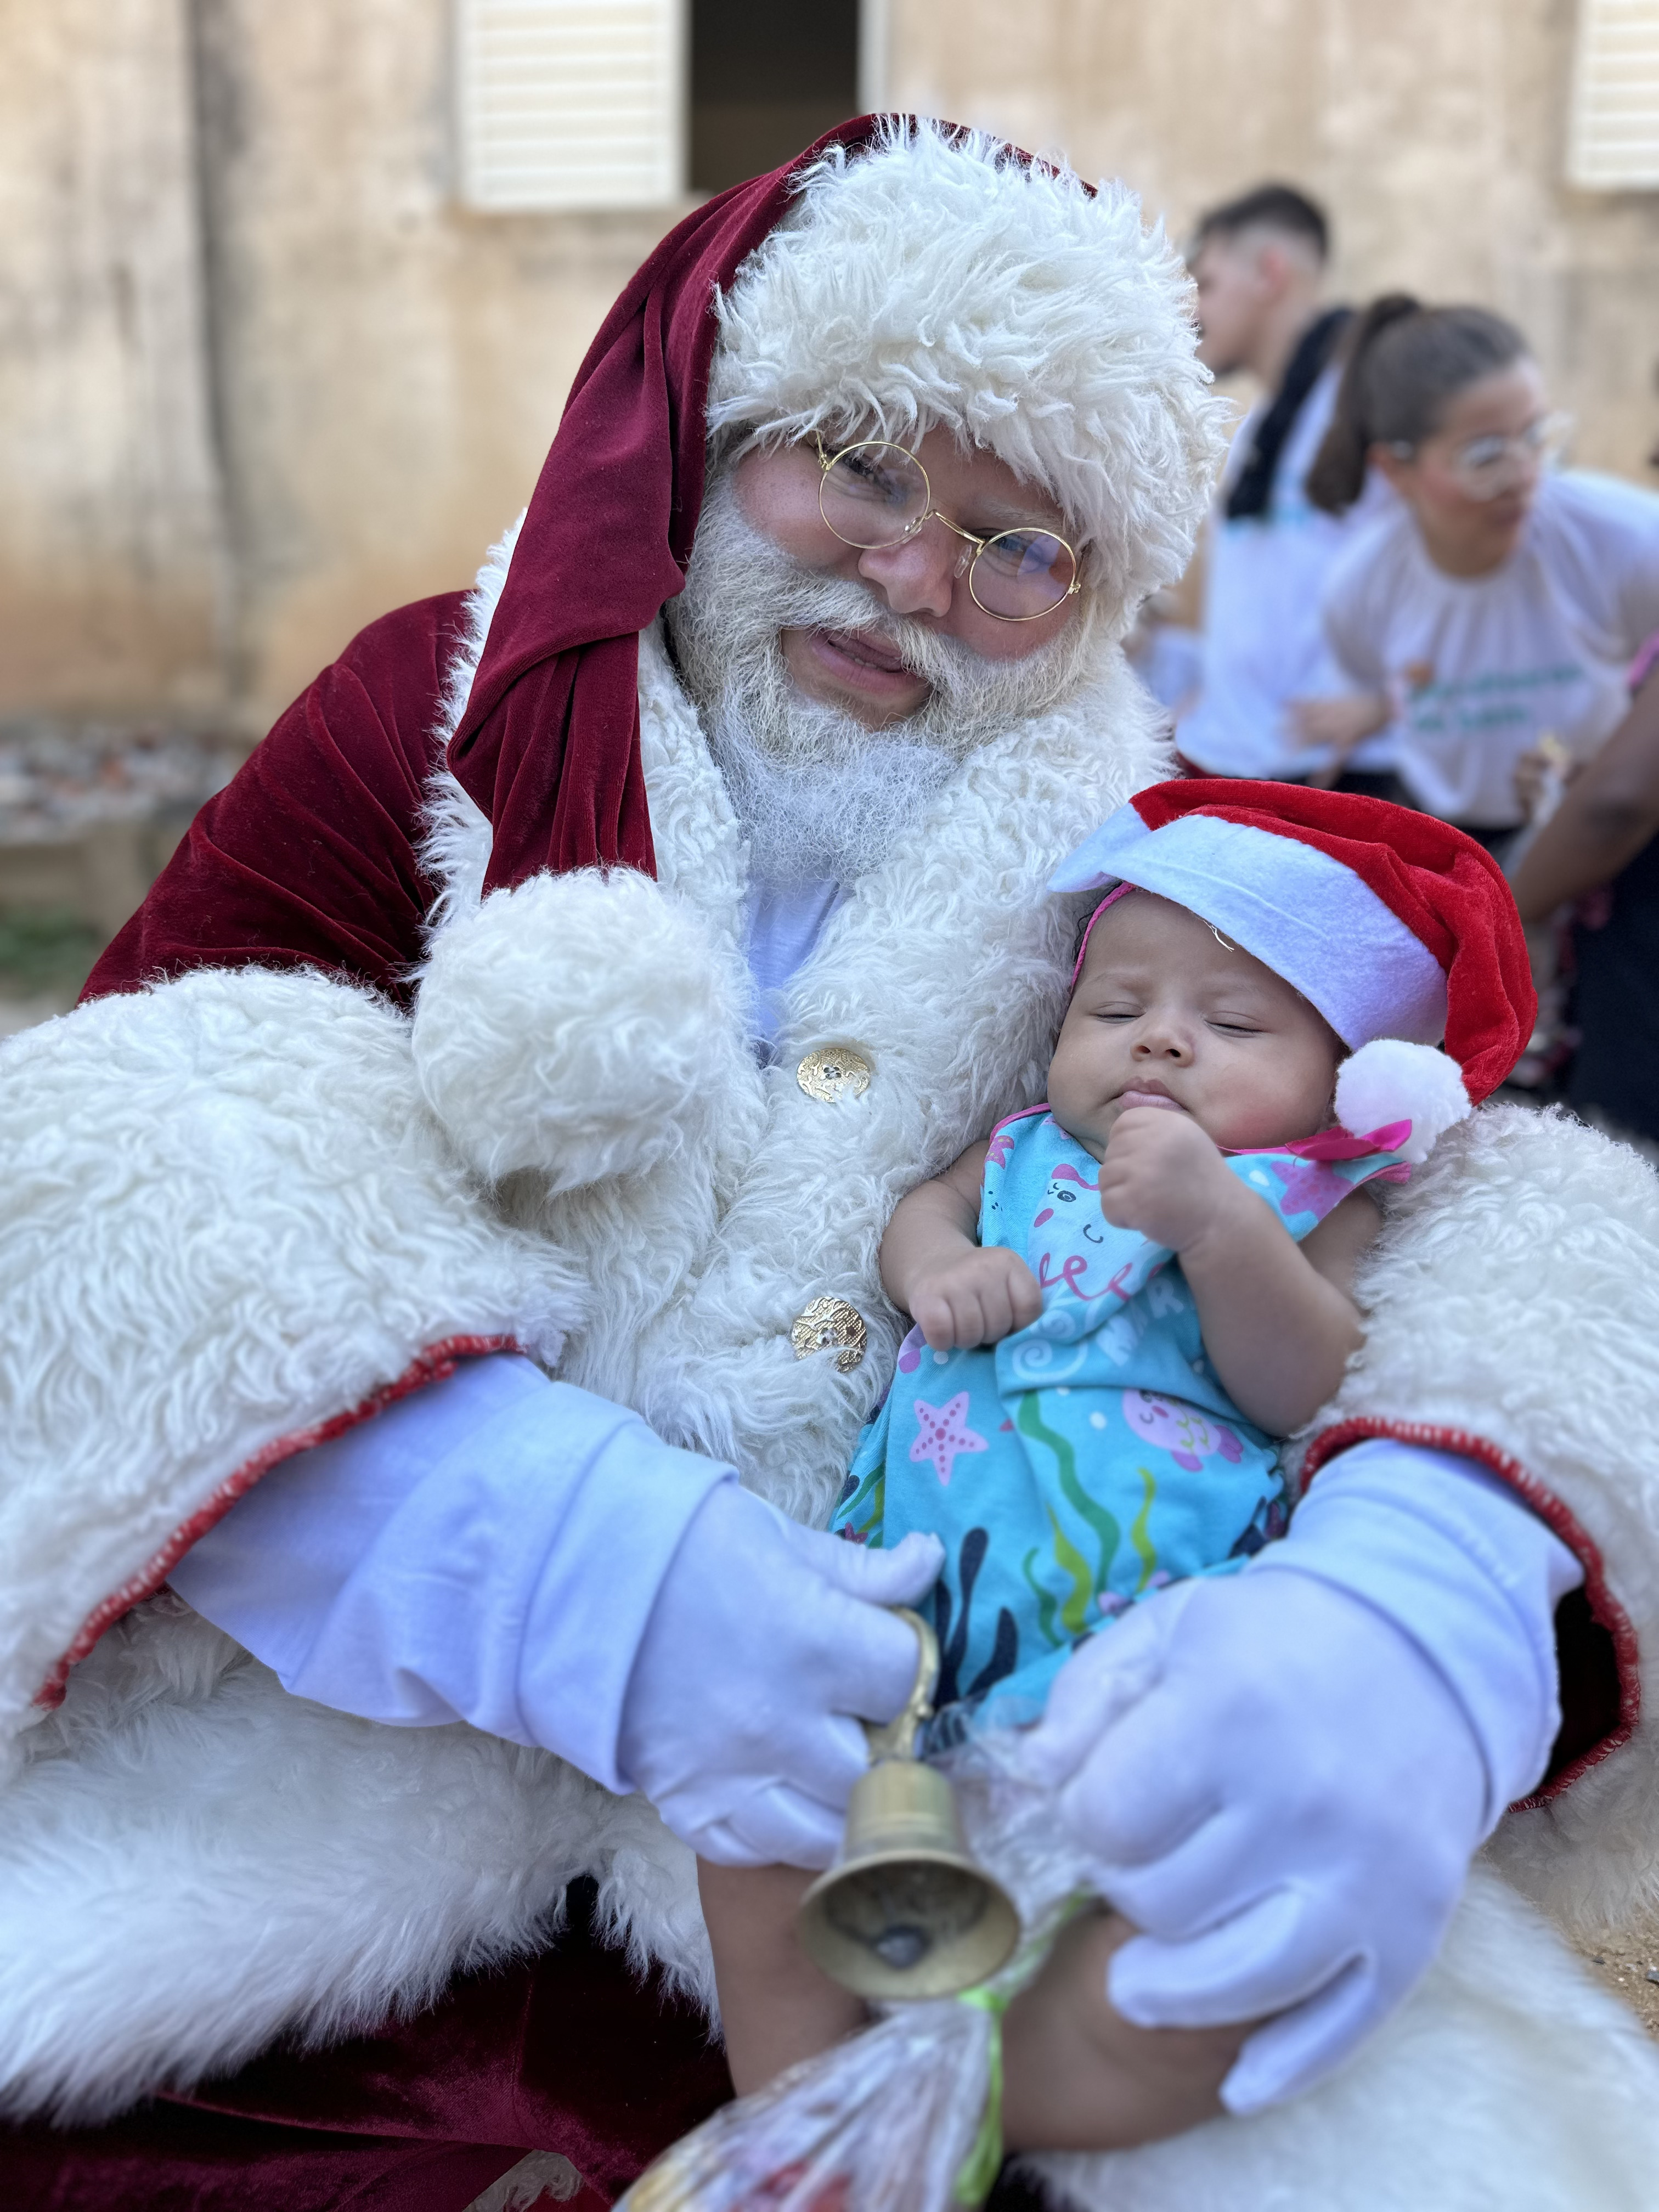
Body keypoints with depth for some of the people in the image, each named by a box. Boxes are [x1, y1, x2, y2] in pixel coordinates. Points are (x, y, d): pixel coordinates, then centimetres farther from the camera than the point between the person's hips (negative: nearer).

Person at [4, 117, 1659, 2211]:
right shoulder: (453, 706, 1)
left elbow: (1474, 1203, -8)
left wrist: (1420, 1607, -31)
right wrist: (552, 1566, -25)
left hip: (998, 1710, 1)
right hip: (414, 1699, 0)